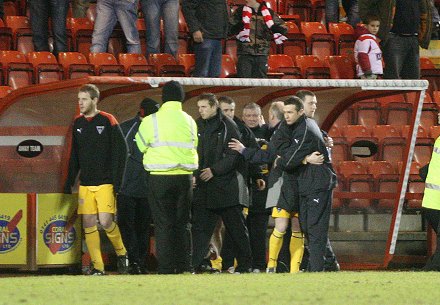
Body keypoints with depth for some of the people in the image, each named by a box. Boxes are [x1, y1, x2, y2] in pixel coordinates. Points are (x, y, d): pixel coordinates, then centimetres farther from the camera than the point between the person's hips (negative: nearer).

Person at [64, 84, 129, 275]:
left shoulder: (108, 121, -5)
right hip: (85, 184, 5)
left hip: (105, 183, -5)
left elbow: (121, 151, -6)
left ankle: (121, 253, 11)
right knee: (88, 224, -1)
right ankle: (97, 267, 3)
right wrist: (69, 182, 12)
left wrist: (117, 181, -11)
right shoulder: (78, 123, 12)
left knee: (105, 221, -14)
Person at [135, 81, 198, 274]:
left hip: (160, 178, -3)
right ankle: (184, 265, 7)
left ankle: (166, 267, -4)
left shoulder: (151, 121, -7)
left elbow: (142, 146, 4)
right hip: (185, 177, 3)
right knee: (183, 222, 10)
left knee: (163, 224, -1)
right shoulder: (189, 121, 5)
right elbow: (194, 147, 13)